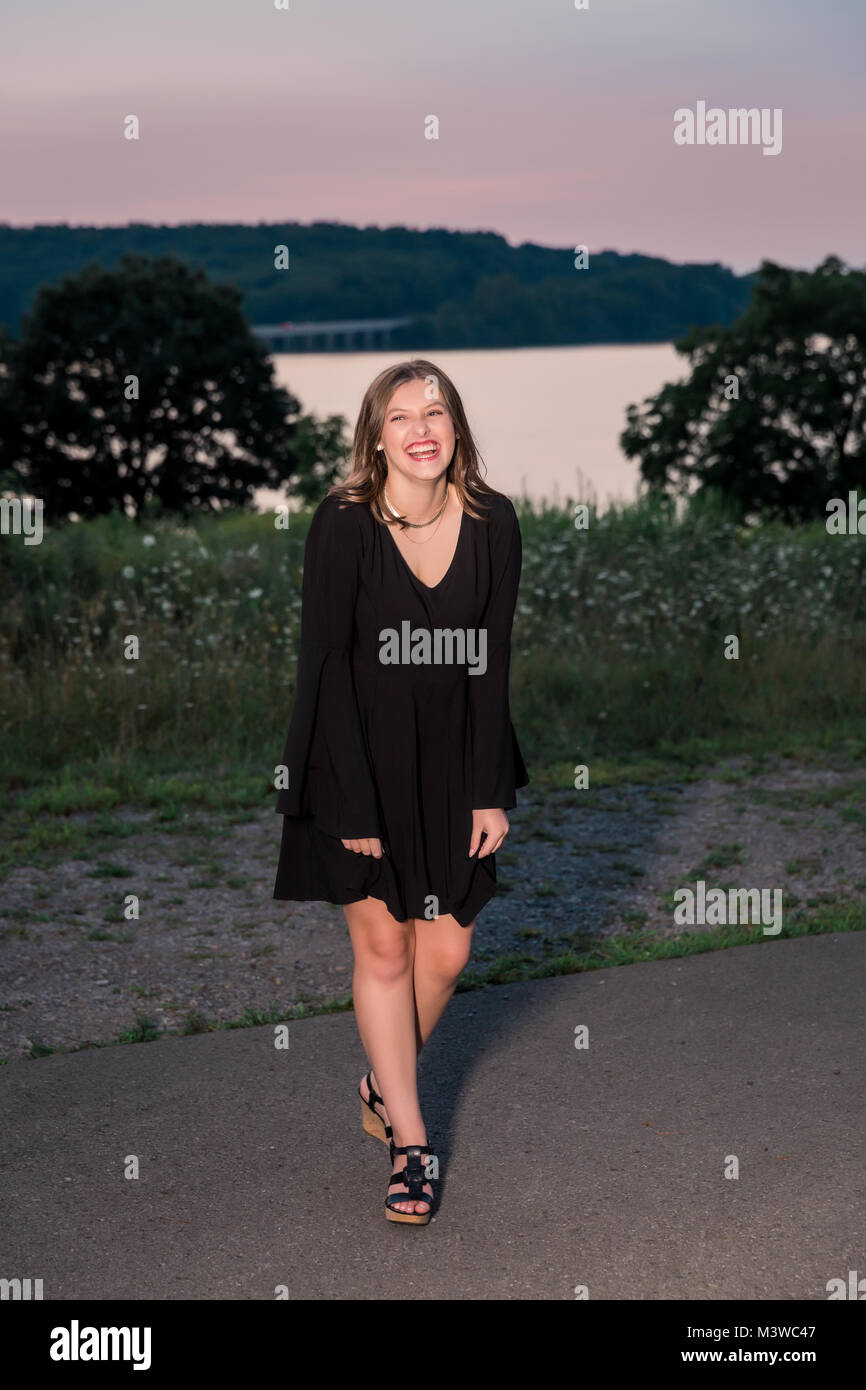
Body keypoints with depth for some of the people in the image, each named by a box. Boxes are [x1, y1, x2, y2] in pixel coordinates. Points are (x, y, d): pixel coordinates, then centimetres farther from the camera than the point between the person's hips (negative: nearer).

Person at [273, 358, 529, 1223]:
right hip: (359, 758, -3)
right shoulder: (343, 524, -14)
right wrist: (353, 802, -15)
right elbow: (325, 664, -13)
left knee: (446, 953, 6)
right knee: (383, 948, 2)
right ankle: (409, 1142, 14)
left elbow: (492, 662, 0)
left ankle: (382, 1084, 33)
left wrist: (490, 792, -2)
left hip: (451, 761, 3)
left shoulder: (492, 522, -4)